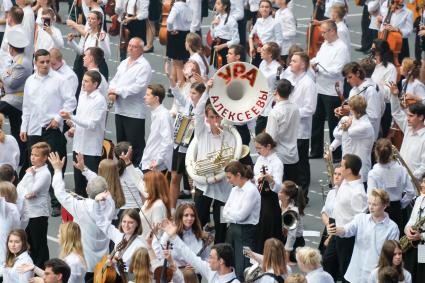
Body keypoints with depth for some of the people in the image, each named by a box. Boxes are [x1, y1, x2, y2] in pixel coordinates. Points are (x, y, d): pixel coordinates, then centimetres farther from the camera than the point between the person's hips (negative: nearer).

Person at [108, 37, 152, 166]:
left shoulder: (144, 66, -10)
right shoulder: (124, 63, 16)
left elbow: (138, 87, -19)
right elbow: (115, 80, 14)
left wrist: (118, 91, -16)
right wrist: (112, 91, -9)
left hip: (135, 113, -8)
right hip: (120, 110, 8)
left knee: (135, 146, -5)